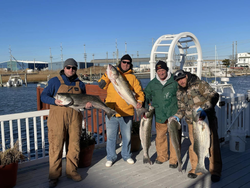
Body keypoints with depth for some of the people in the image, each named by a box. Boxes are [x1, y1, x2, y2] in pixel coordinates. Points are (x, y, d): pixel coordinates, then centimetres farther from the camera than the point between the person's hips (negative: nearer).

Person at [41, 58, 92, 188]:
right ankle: (54, 176, 12)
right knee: (56, 146, -1)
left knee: (74, 146, 8)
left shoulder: (80, 84, 15)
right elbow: (43, 96, 1)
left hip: (75, 119, 4)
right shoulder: (55, 81, 4)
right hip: (57, 119, -3)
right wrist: (55, 101, -17)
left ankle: (71, 171, 24)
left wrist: (87, 104, 0)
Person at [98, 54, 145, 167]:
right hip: (111, 111, -1)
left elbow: (139, 91, 6)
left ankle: (126, 155, 33)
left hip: (127, 112, 1)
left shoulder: (132, 77, 8)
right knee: (111, 136, 8)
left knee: (127, 136, 14)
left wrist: (140, 101, -13)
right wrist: (107, 75, -16)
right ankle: (111, 157, 25)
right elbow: (101, 85, -4)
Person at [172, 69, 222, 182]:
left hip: (208, 119, -4)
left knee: (212, 144, 0)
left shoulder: (200, 84, -7)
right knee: (194, 145, 5)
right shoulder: (179, 93, 10)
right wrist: (177, 116, 0)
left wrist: (205, 108, -24)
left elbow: (214, 96, -12)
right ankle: (196, 169, 22)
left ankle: (215, 171, 13)